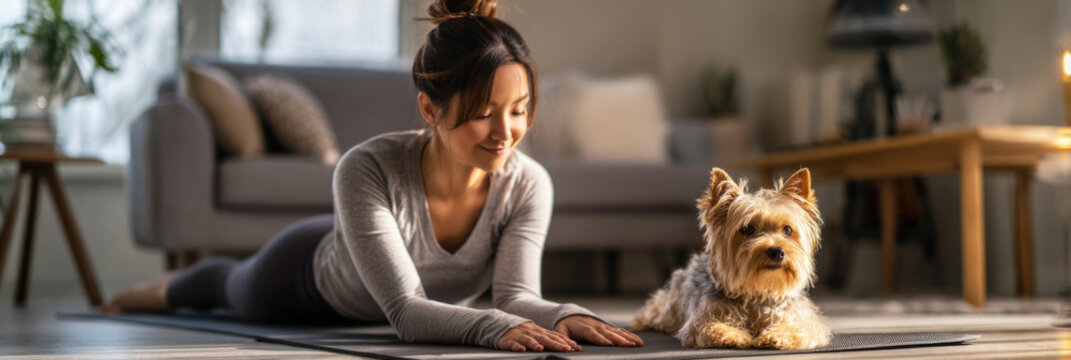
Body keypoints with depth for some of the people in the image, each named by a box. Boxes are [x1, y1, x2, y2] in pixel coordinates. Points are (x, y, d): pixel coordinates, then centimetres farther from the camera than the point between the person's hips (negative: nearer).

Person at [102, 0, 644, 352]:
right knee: (232, 285, 33)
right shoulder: (368, 169, -47)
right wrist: (495, 326, -68)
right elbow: (406, 311, -50)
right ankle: (162, 288, 70)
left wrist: (566, 316, -62)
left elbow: (516, 295, -39)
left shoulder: (528, 185, -37)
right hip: (310, 275, -3)